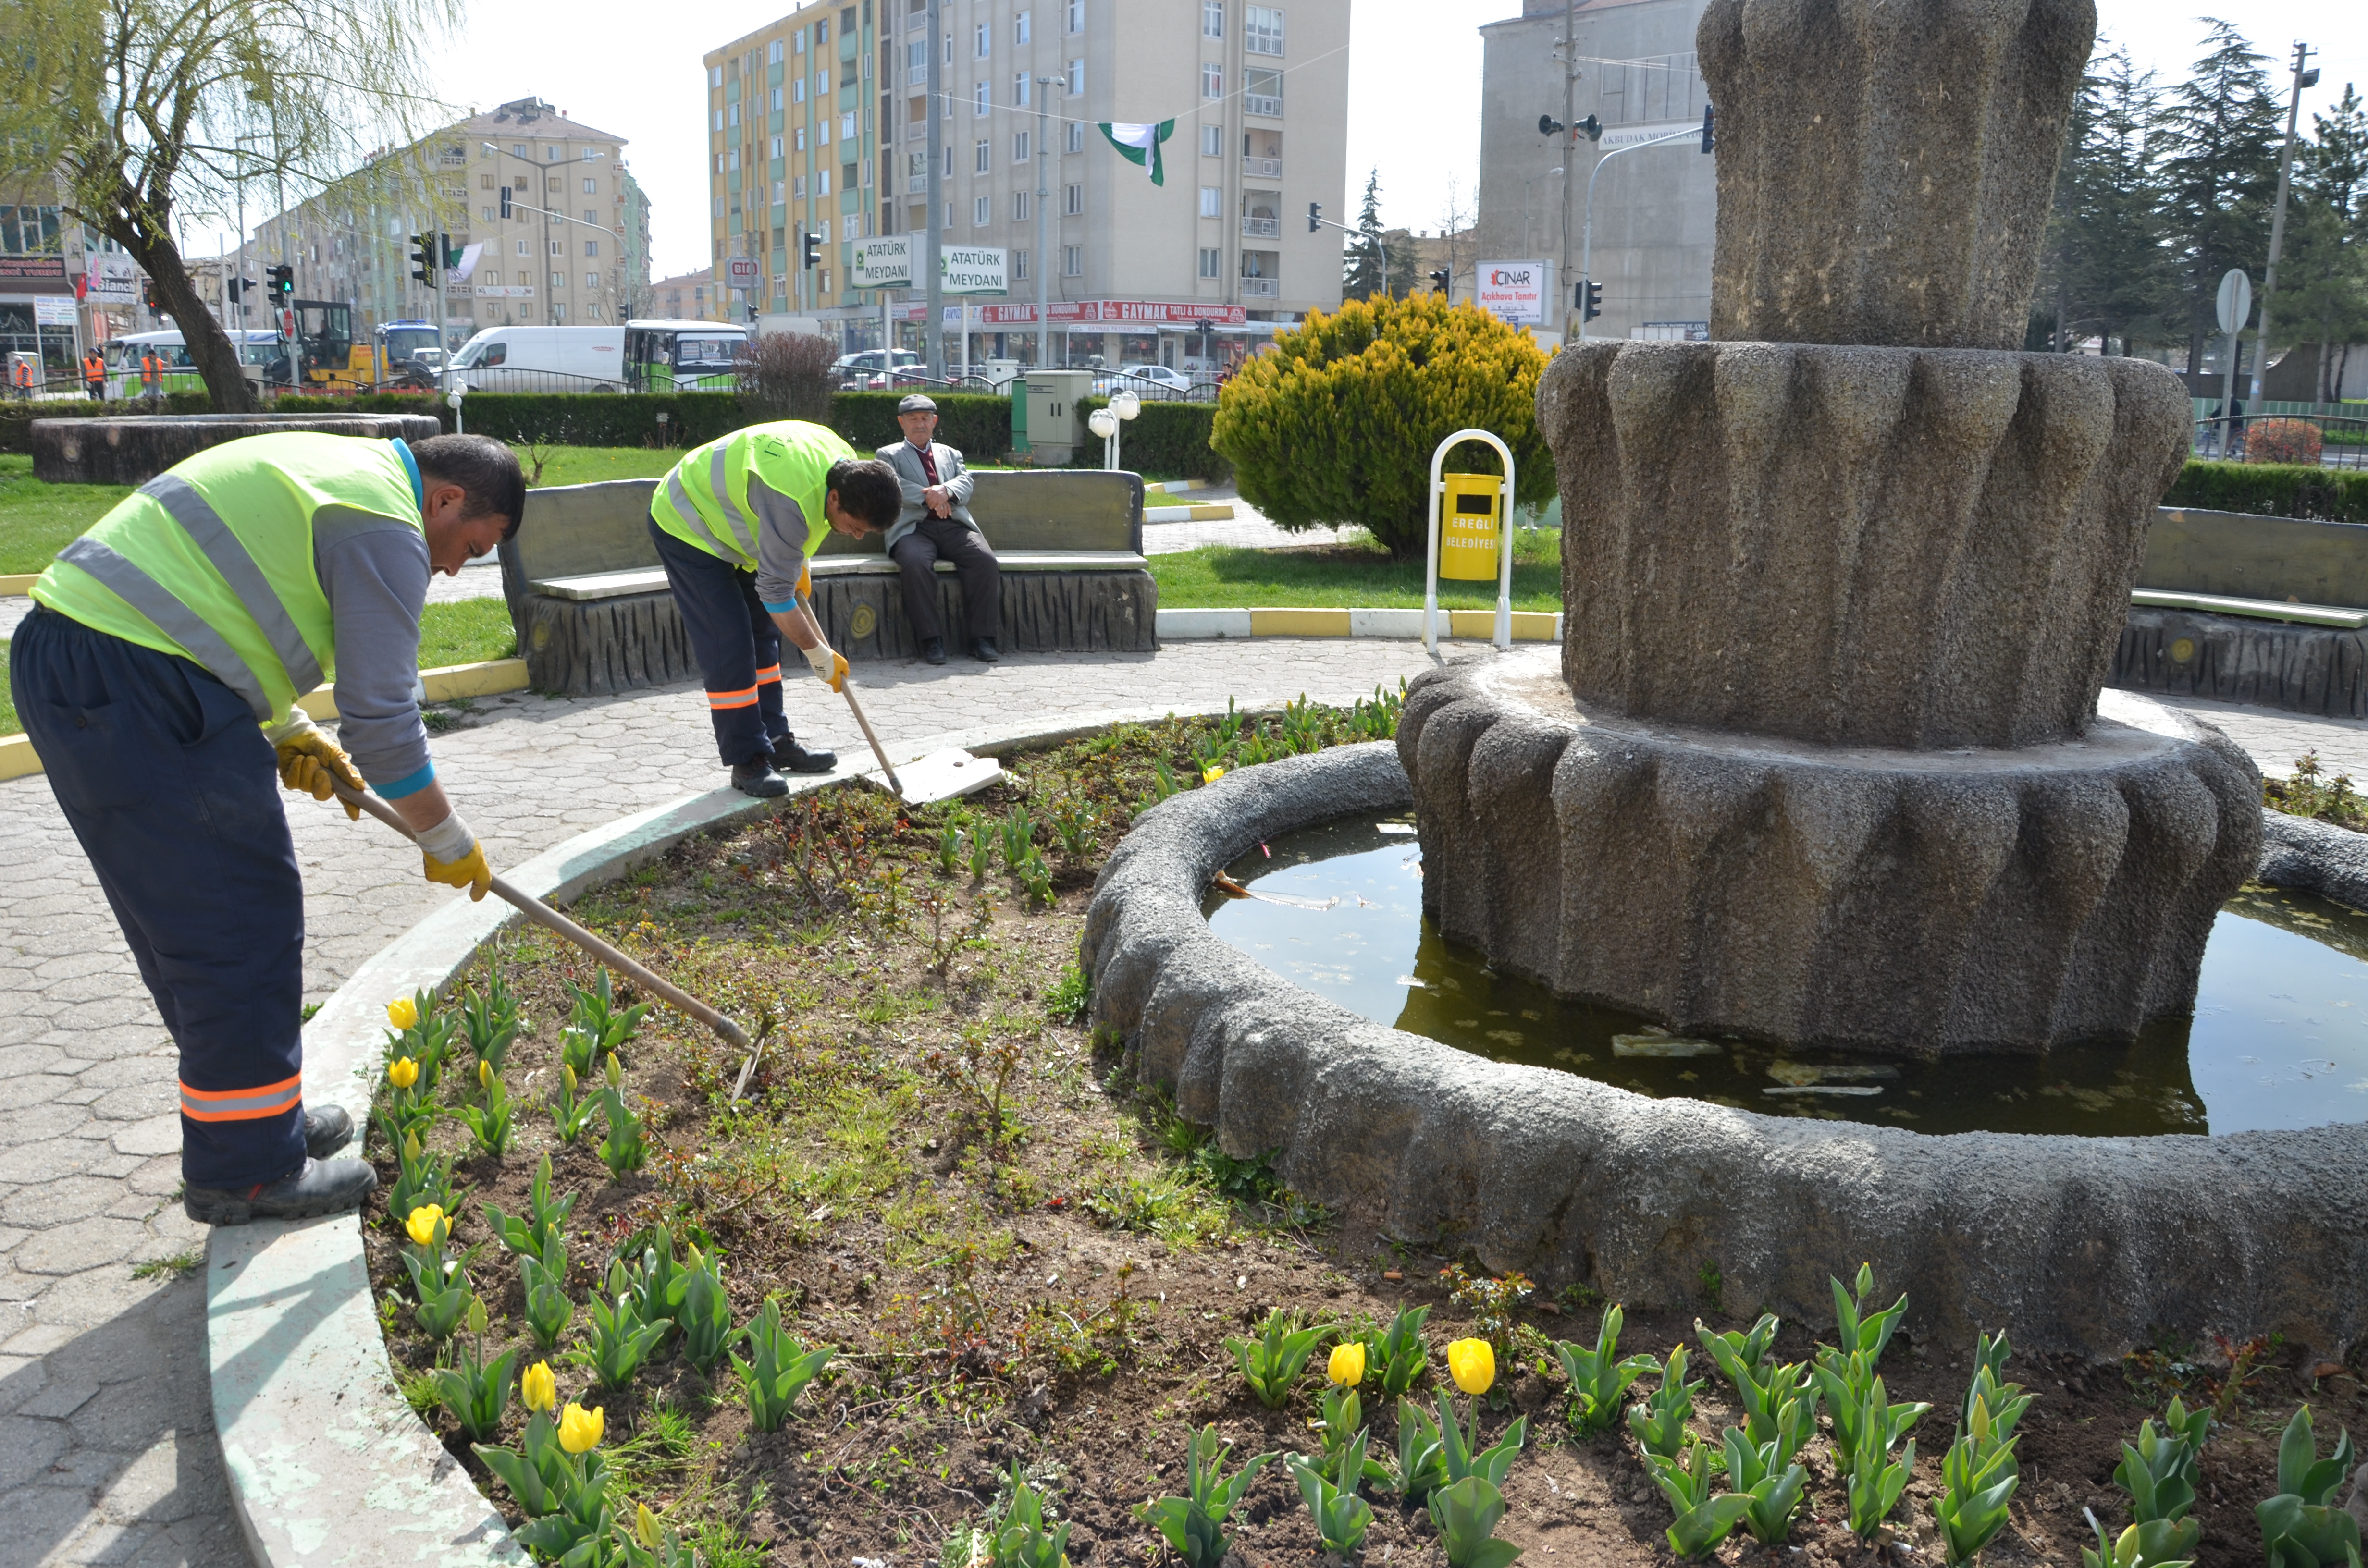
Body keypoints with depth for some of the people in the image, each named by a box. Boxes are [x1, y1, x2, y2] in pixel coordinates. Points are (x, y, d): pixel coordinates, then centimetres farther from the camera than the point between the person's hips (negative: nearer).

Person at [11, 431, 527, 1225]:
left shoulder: (331, 472, 22)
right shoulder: (387, 528, -9)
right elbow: (382, 721, -11)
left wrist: (288, 729, 23)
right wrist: (449, 842, 3)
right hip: (139, 690, -11)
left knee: (189, 922, 18)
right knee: (239, 928, -3)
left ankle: (256, 1113, 31)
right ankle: (246, 1172, 7)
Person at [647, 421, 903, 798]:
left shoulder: (847, 465, -12)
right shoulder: (792, 500, -39)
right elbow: (776, 594, -30)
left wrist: (798, 566, 7)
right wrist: (819, 655, -21)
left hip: (727, 522, 9)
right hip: (687, 526, -9)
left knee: (763, 635, 10)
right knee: (728, 647, -13)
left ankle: (775, 741, 18)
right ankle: (747, 761, -8)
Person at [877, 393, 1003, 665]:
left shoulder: (950, 454, 30)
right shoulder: (889, 455, 21)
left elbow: (966, 482, 11)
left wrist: (946, 491, -12)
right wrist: (928, 498, -13)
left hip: (955, 525, 3)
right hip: (914, 528, -3)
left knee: (985, 560, -28)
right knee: (915, 563, -37)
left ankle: (982, 638, -24)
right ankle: (931, 638, -30)